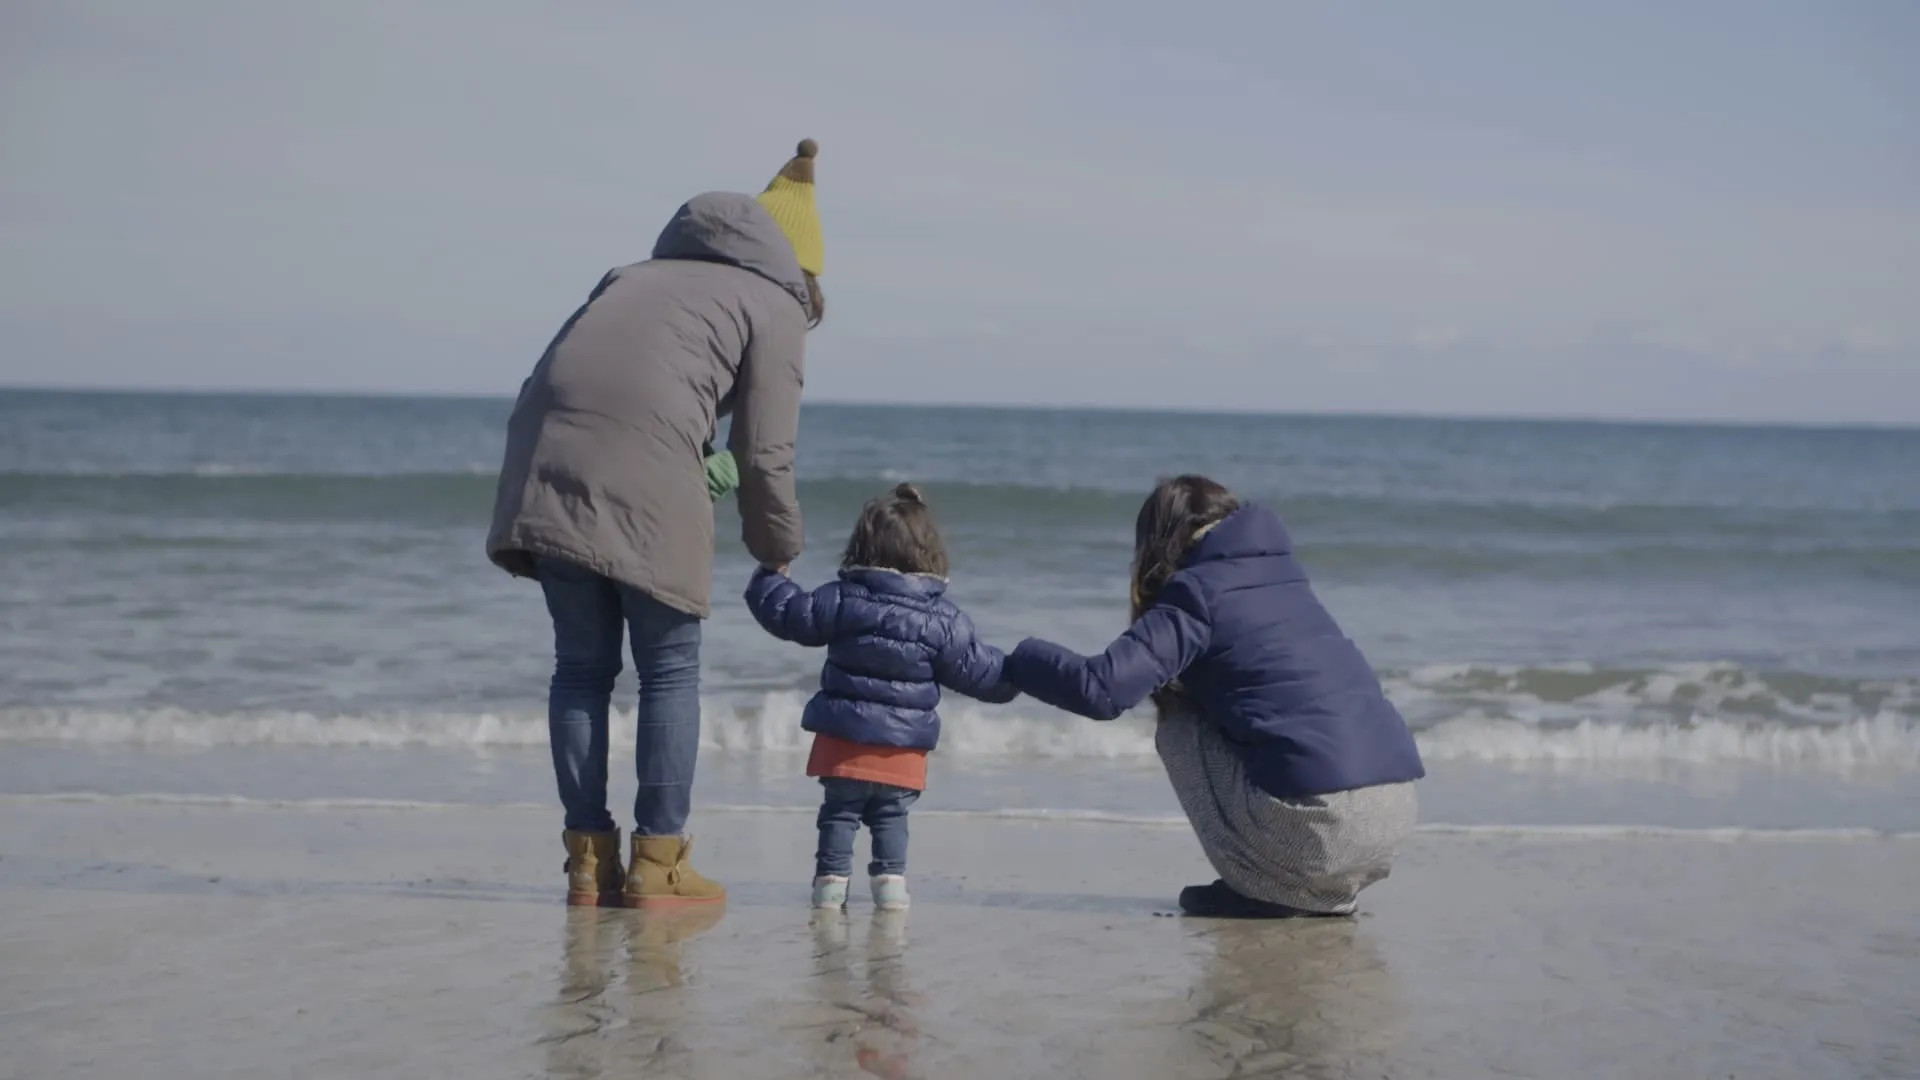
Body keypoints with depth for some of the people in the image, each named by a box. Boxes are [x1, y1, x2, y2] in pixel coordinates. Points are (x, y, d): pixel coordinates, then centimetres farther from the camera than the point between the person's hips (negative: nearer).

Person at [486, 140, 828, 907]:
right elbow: (764, 456, 8)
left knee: (582, 665, 14)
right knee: (670, 671, 8)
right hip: (646, 474, -5)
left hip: (547, 464, 5)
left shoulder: (637, 275, 31)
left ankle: (589, 861, 17)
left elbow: (548, 384, 24)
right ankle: (657, 865, 9)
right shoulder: (776, 305, 15)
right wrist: (779, 554, 22)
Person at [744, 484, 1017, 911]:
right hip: (903, 749, 1)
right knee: (891, 817, 15)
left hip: (843, 740, -1)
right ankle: (891, 879, 6)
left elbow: (791, 615, 2)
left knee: (838, 813, 10)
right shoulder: (943, 620, -4)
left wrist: (769, 578, 19)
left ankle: (831, 879, 7)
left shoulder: (842, 600, -5)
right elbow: (974, 669, 3)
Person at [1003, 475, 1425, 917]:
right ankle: (1327, 887, 18)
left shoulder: (1196, 592, 2)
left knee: (1178, 728, 14)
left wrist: (1020, 660, 10)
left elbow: (1101, 688, -7)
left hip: (1319, 824, -7)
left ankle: (1261, 887, 8)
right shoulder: (1282, 573, 24)